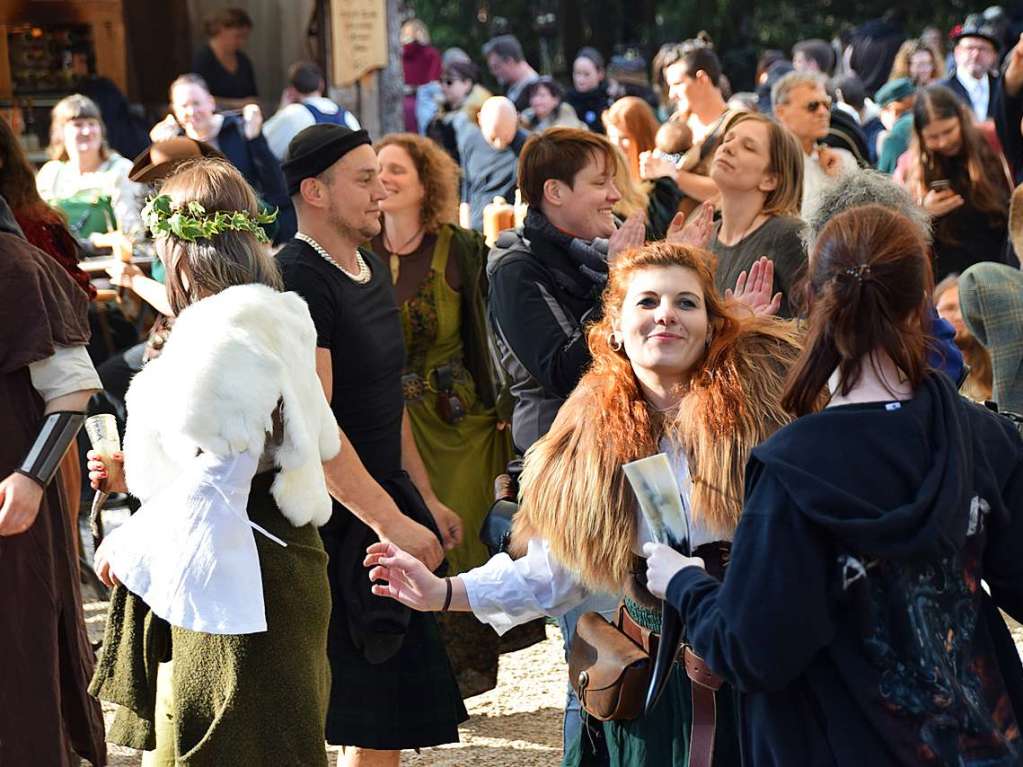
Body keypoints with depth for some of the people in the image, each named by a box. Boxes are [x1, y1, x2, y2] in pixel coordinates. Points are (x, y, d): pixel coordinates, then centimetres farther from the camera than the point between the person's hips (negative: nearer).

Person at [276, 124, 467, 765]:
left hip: (386, 505, 9)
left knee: (388, 710, 12)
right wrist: (388, 519, -24)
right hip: (330, 522, -9)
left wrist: (424, 497, 21)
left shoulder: (372, 270, 13)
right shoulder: (297, 280, -17)